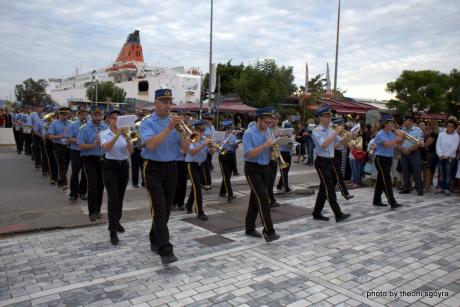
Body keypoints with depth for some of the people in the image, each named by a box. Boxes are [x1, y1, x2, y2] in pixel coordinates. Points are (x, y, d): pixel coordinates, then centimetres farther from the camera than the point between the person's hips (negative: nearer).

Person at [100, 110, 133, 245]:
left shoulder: (125, 133, 3)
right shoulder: (104, 133, -4)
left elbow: (131, 151, -10)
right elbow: (106, 148, -24)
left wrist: (127, 137, -27)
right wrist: (117, 135, -35)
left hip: (124, 166, 4)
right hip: (110, 166, -4)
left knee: (120, 197, 13)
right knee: (113, 198, -11)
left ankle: (116, 222, 34)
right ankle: (113, 231, -9)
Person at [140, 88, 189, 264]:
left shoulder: (175, 123, 8)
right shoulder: (147, 123, -4)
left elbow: (185, 148, 1)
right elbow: (151, 145, -22)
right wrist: (169, 128, -24)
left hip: (172, 169, 5)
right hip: (154, 169, -5)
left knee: (166, 210, 10)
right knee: (159, 210, -10)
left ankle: (155, 241, 29)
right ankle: (165, 251, -11)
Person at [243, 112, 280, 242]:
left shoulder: (268, 133, 9)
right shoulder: (249, 133, -12)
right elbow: (248, 154, -20)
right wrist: (264, 145, -27)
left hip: (265, 168, 7)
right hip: (253, 169, -7)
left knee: (255, 198, 13)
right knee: (263, 198, -15)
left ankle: (250, 228, 25)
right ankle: (269, 232, -13)